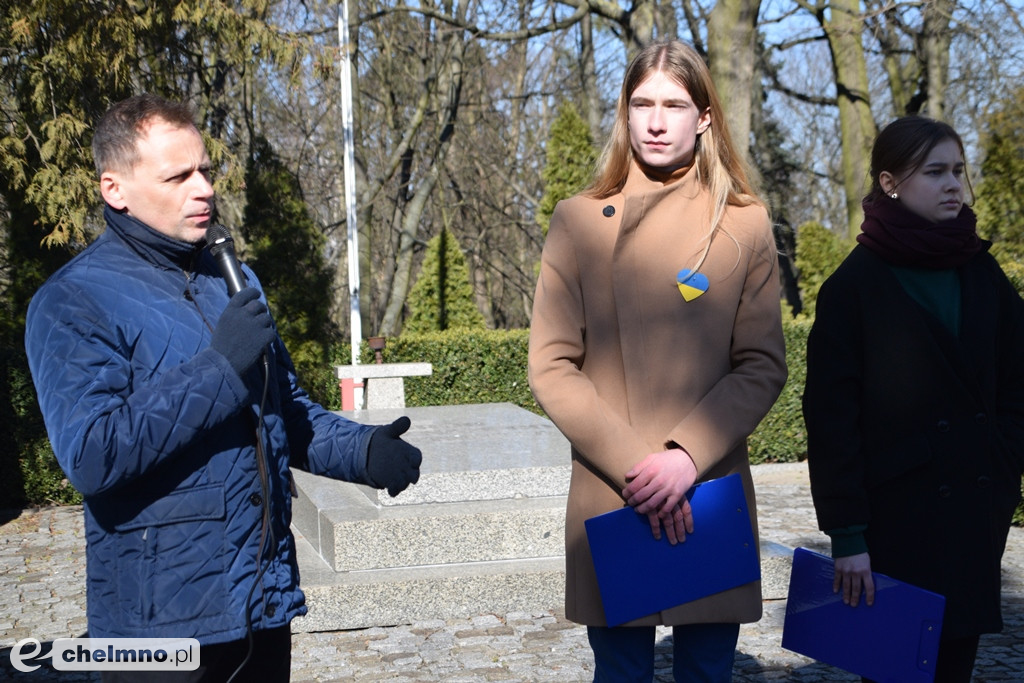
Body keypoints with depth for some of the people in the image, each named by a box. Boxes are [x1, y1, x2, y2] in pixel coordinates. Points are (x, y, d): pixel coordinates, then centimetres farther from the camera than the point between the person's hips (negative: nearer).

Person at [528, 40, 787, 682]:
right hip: (609, 504, 0)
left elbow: (764, 365, -1)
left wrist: (687, 456, -15)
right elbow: (552, 367, -3)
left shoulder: (745, 224, 4)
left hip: (713, 500, 1)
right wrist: (633, 465, -14)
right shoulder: (580, 220, 2)